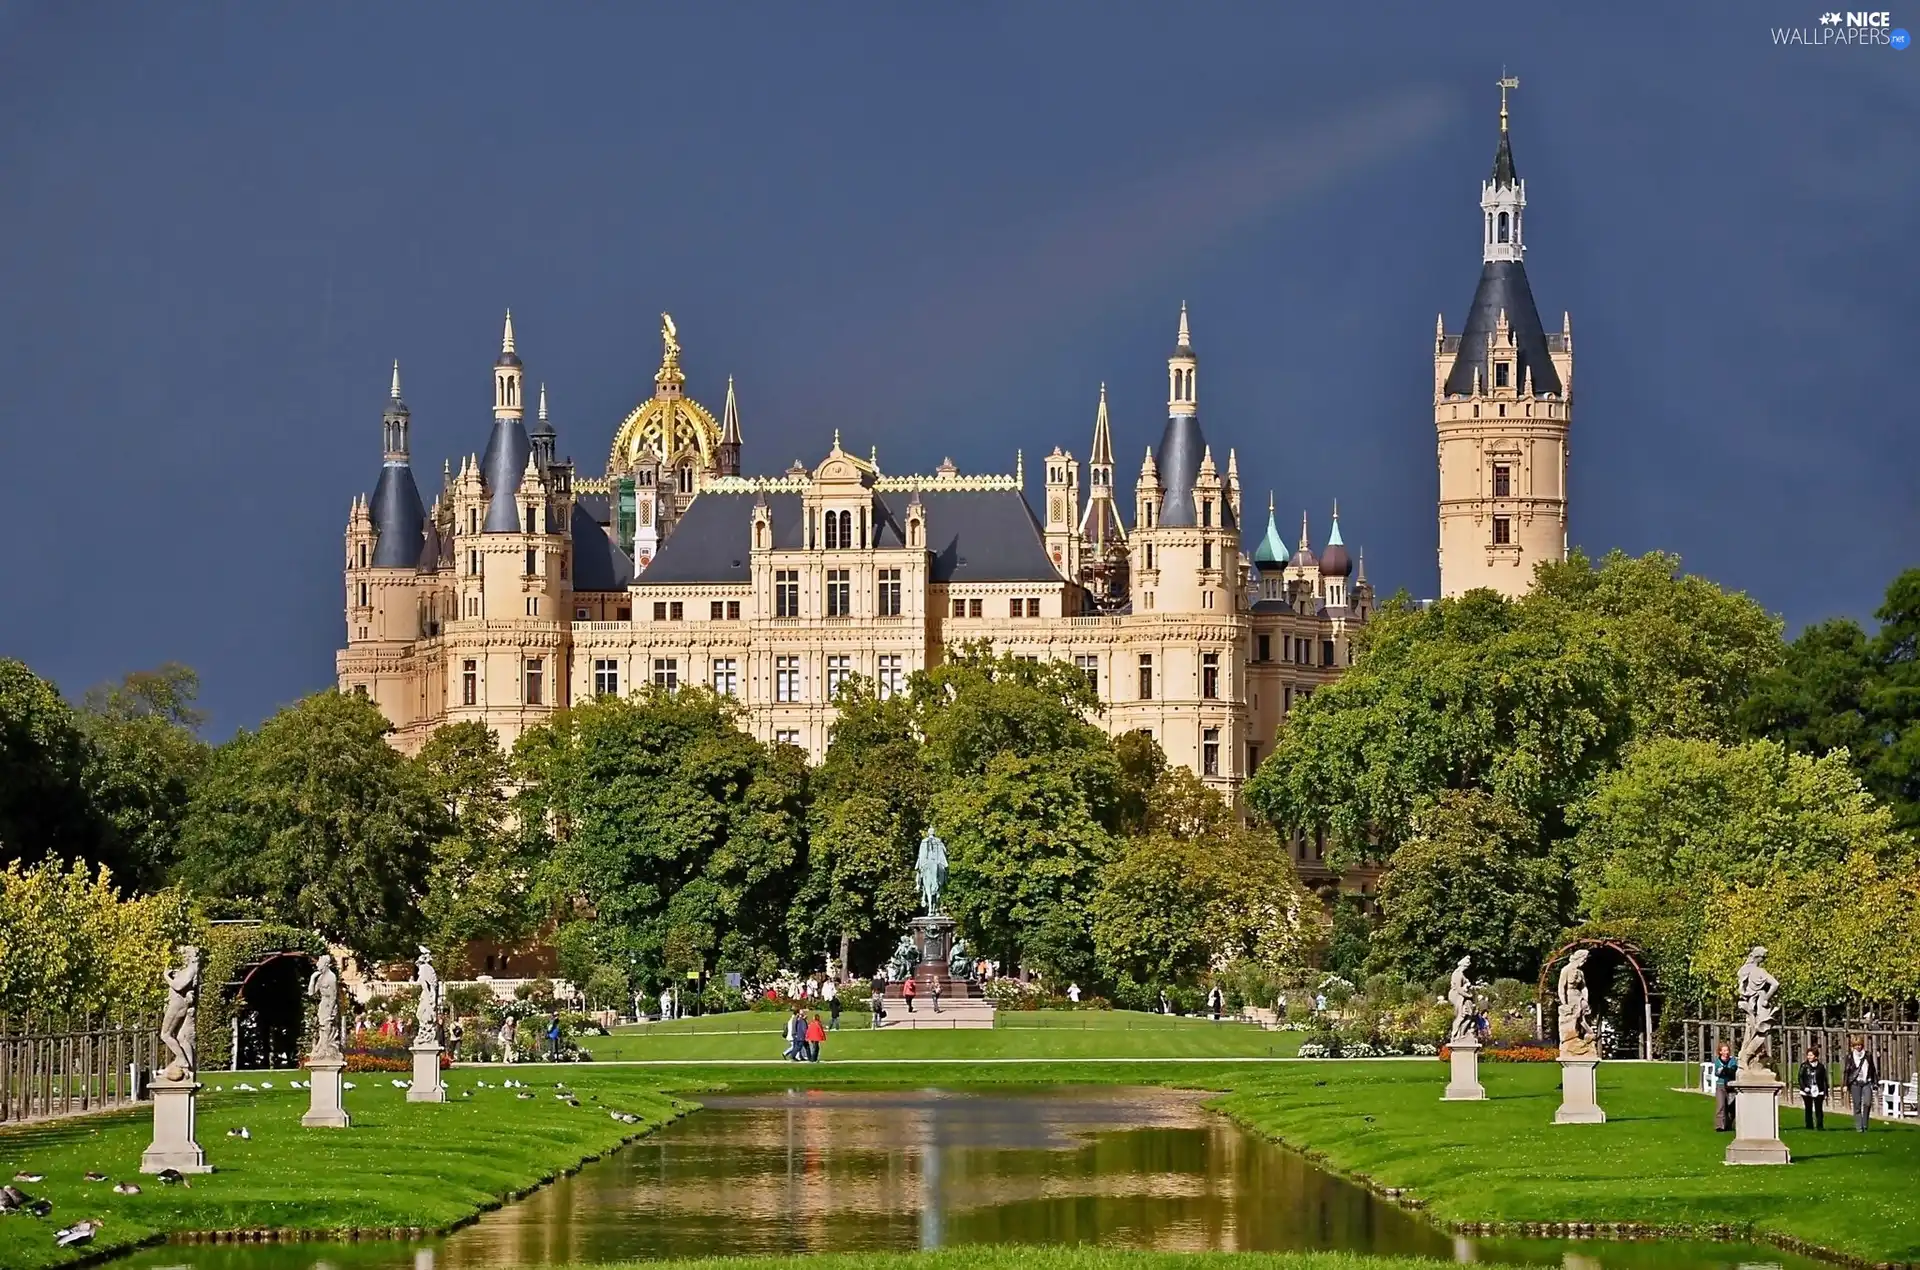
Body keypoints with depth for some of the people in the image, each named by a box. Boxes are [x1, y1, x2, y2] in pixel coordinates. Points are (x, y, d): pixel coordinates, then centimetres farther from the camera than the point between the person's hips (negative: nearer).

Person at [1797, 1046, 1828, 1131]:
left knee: (1819, 1110, -6)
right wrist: (1804, 1087, -12)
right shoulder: (1804, 1066, 4)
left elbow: (1824, 1080, 7)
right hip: (1807, 1092, 1)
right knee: (1808, 1110, 5)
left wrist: (1826, 1093, 4)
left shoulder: (1821, 1066, 4)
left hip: (1818, 1092, -1)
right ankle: (1809, 1126, 12)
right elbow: (1800, 1078, 3)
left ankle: (1820, 1126, -2)